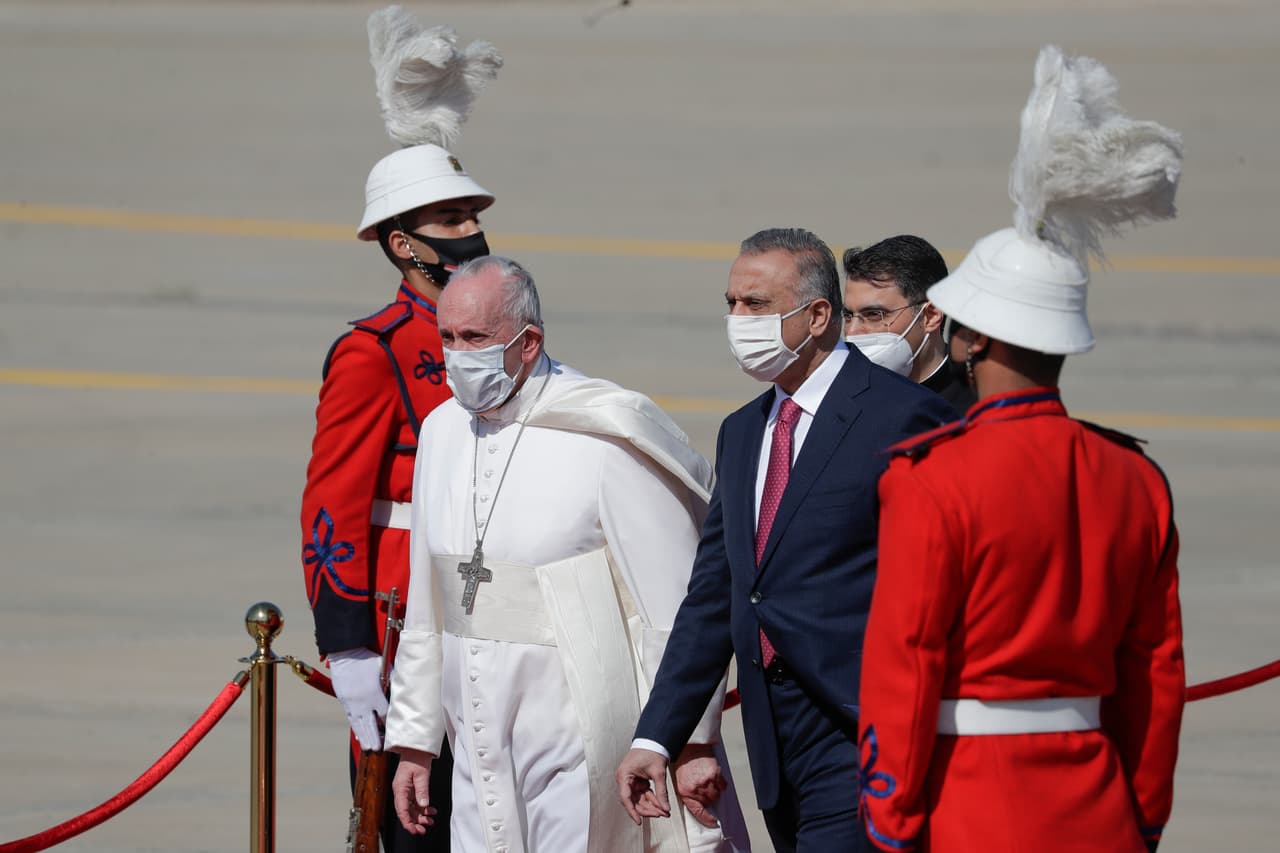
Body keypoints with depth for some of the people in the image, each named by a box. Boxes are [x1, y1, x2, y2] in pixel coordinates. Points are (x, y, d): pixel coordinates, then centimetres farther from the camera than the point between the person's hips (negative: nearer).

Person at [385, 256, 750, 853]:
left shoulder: (605, 440, -12)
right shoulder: (442, 432, 10)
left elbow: (674, 608, -11)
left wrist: (693, 741, -12)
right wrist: (413, 741, 17)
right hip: (481, 751, 6)